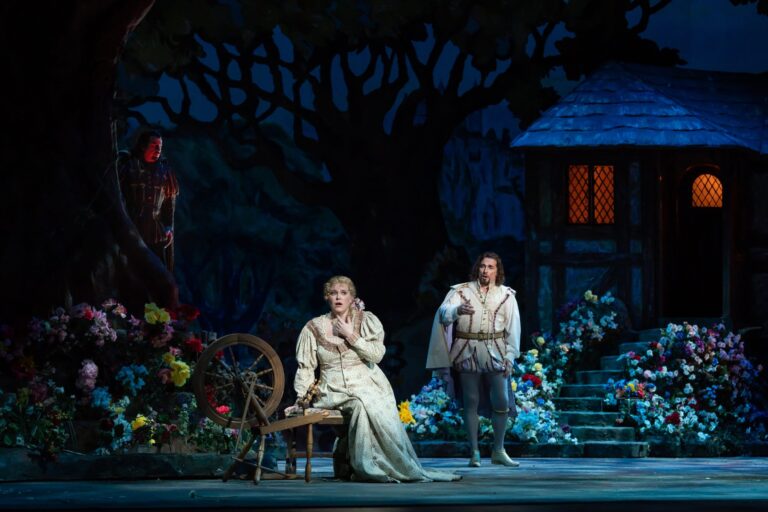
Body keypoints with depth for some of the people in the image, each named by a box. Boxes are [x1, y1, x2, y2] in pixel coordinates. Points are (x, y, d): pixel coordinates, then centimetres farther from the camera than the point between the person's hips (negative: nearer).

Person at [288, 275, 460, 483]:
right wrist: (300, 400, 1)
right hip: (334, 391, -1)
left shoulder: (366, 320, 8)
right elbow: (305, 369, 10)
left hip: (368, 385, 1)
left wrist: (351, 335, -8)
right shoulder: (313, 328, 9)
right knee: (361, 405, -33)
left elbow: (377, 354, -4)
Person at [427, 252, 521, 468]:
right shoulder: (461, 291, 4)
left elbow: (513, 328, 7)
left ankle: (498, 451, 12)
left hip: (495, 353, 1)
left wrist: (510, 357, -1)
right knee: (471, 402, 1)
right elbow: (443, 313, -11)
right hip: (468, 353, -1)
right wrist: (457, 310, -34)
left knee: (502, 402, -1)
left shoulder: (506, 295, 8)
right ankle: (474, 453, 5)